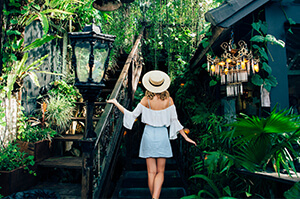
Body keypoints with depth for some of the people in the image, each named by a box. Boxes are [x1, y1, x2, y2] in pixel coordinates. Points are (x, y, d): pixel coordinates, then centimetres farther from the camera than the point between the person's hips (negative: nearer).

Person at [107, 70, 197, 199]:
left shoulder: (146, 100, -8)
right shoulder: (168, 100, -4)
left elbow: (132, 115, -3)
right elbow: (174, 121, -1)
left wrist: (116, 103, 7)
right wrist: (186, 137, 10)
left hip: (149, 134, 0)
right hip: (162, 135, 1)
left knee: (151, 172, 10)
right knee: (160, 172, 11)